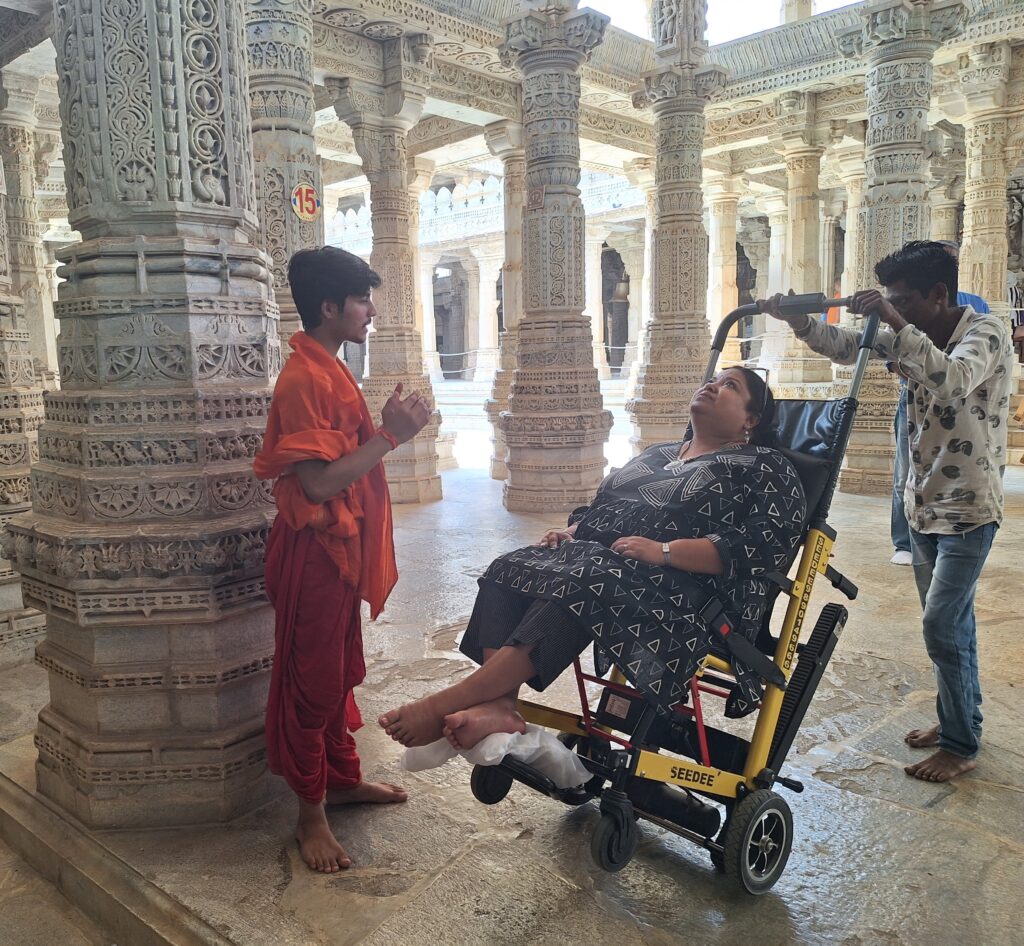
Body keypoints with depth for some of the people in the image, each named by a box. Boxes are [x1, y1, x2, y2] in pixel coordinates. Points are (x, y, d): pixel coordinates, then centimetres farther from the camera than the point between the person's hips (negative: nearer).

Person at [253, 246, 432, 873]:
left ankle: (343, 778, 36)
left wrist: (392, 427, 6)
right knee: (311, 682, 3)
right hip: (315, 549, -10)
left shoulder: (328, 370, 12)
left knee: (340, 671, 20)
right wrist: (390, 435, -21)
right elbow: (320, 482, -25)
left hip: (342, 546, 10)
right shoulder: (305, 378, -20)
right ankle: (311, 814, 19)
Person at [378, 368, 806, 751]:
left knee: (576, 589, -35)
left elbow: (760, 546, -8)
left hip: (682, 585, -7)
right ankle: (497, 705, -36)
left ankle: (446, 705, -39)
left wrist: (664, 551, -19)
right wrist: (569, 531, 6)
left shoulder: (765, 469, 9)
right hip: (593, 557, 7)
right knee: (508, 571, -20)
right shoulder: (654, 455, 31)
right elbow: (598, 507, 30)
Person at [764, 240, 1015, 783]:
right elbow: (845, 346, 0)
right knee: (950, 622, 17)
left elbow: (953, 381, -35)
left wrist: (898, 323, -37)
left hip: (968, 509, -7)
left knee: (942, 626, -7)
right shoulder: (909, 338, 4)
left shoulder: (986, 332, -16)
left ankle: (961, 745, 9)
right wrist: (798, 319, -17)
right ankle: (955, 721, 32)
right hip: (923, 504, 7)